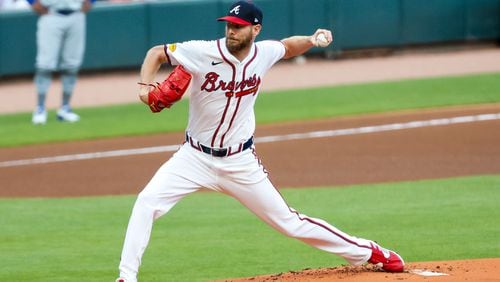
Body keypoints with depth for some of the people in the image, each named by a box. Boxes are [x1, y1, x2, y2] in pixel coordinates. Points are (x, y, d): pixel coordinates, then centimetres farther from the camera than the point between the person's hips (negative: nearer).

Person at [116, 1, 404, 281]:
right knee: (147, 202, -21)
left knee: (288, 221, 6)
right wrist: (145, 86, -22)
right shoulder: (203, 53, -16)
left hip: (241, 162, 1)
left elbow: (289, 47, 16)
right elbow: (156, 53, -6)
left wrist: (312, 40, -5)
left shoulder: (264, 53, -7)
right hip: (195, 156, -1)